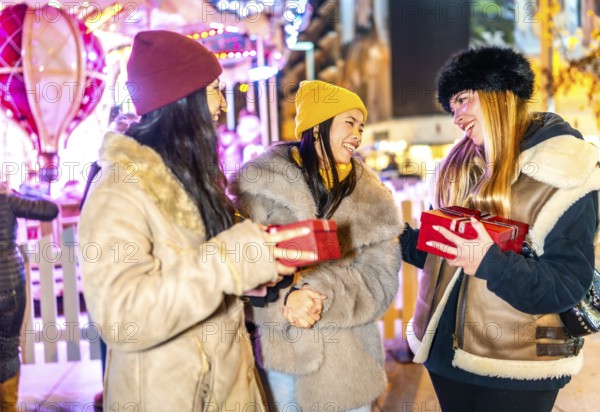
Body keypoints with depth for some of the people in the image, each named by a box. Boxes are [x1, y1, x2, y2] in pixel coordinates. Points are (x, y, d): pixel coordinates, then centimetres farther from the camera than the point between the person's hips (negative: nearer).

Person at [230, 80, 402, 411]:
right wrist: (286, 299, -26)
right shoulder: (263, 181, -5)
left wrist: (322, 293, -20)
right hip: (277, 349, -2)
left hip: (347, 354, 3)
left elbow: (380, 274, -4)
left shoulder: (370, 197, 6)